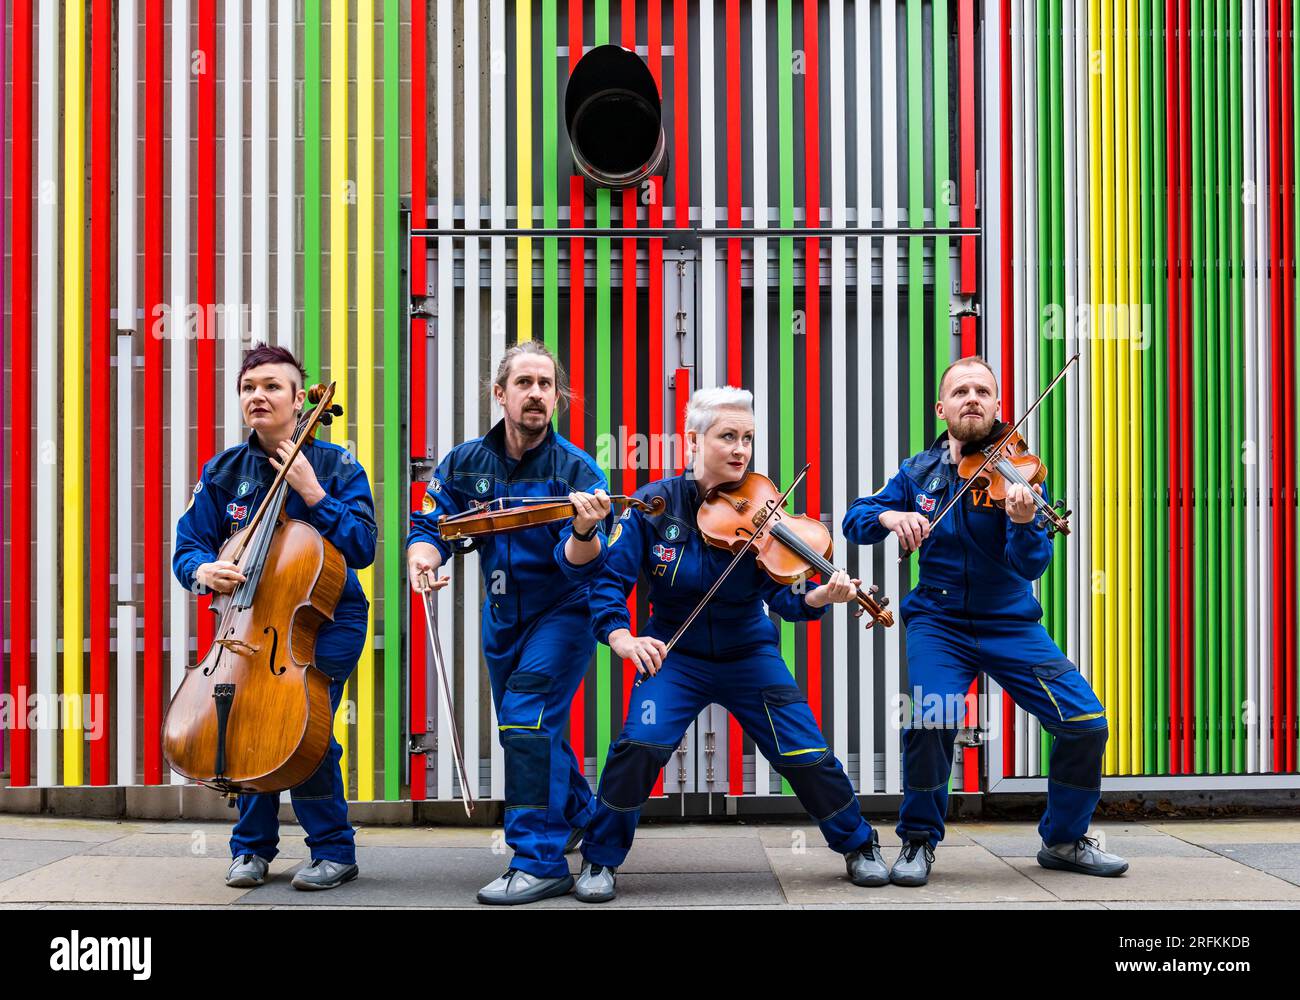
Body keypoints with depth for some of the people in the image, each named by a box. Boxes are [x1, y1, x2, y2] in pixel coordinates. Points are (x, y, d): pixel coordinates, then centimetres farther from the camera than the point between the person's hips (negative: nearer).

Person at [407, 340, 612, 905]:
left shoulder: (577, 470, -21)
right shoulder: (466, 463, -7)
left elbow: (579, 563, -29)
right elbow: (430, 525, -5)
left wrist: (584, 532, -52)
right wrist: (423, 558, -28)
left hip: (563, 612, -6)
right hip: (503, 614, 6)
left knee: (527, 718, -22)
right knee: (525, 727, 20)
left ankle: (541, 862, -14)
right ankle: (579, 811, 48)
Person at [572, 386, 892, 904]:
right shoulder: (653, 505, -11)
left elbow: (784, 595, -16)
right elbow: (609, 578, -12)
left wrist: (819, 597, -38)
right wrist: (621, 637, -30)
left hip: (749, 655, 1)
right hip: (675, 655, -1)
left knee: (805, 753, -6)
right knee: (640, 743, -23)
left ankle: (859, 844, 23)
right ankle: (600, 859, -1)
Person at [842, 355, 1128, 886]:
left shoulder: (1017, 471, -6)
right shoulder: (919, 473, 3)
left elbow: (1031, 566, -16)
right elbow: (854, 519, 4)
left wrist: (1024, 523, -39)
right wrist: (890, 517, -18)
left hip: (1010, 623, 0)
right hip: (939, 622, 0)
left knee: (1086, 723, -10)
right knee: (930, 719, -26)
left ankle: (1063, 840, 15)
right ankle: (919, 840, -1)